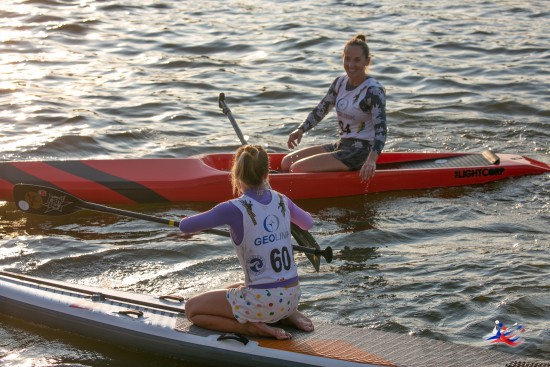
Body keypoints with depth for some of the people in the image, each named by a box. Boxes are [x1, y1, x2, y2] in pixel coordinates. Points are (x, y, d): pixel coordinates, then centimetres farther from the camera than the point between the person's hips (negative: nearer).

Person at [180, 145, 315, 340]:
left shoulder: (235, 209, -16)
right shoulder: (281, 200, 1)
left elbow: (185, 227, -10)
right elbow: (308, 223, 22)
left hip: (261, 301, -6)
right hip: (291, 296, 7)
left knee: (191, 309, 12)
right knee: (230, 291, 35)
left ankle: (255, 328, -4)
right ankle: (287, 315, 13)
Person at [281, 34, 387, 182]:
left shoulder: (374, 90, -18)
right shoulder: (340, 82, 5)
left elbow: (381, 130, -27)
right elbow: (321, 110, 15)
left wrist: (371, 160, -42)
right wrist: (301, 130, -2)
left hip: (360, 151, -8)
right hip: (341, 145, 8)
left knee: (297, 169, -18)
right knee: (286, 163, 2)